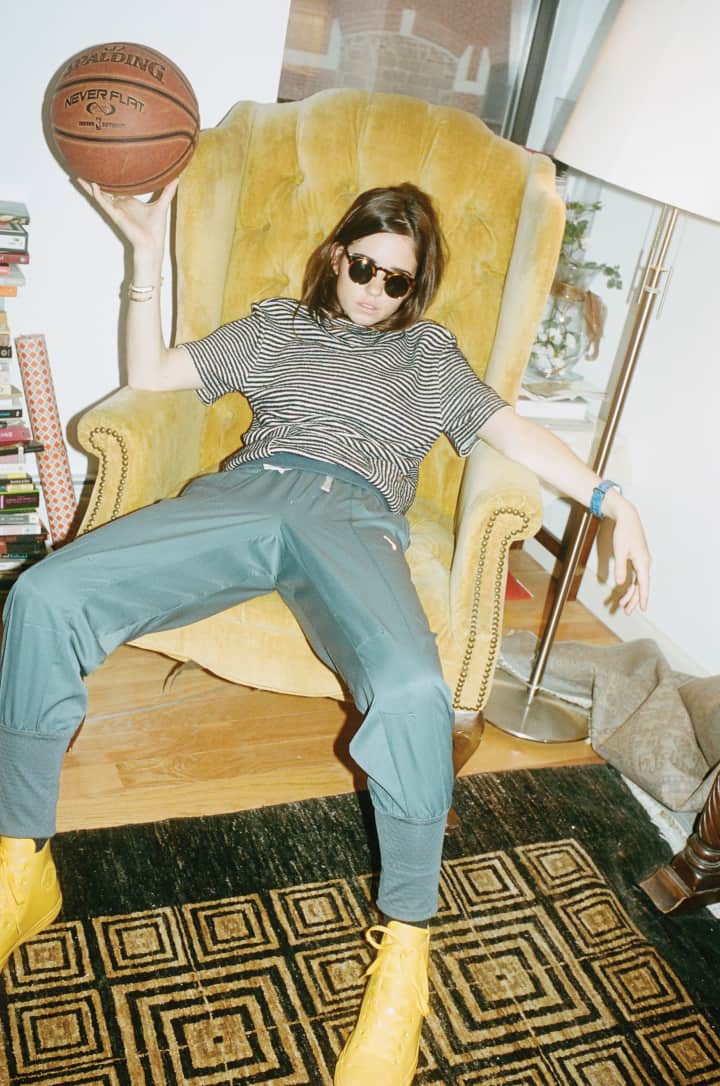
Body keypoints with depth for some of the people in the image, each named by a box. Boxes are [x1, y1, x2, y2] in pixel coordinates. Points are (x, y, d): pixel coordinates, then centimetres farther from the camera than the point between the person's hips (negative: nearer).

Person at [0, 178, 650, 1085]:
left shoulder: (429, 351, 28)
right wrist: (147, 253, 13)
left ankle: (404, 942, -14)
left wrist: (613, 500, -1)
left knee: (412, 688, -36)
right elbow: (149, 375, 23)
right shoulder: (277, 323, 30)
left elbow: (510, 430, 15)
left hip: (353, 514, -2)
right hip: (244, 491, 2)